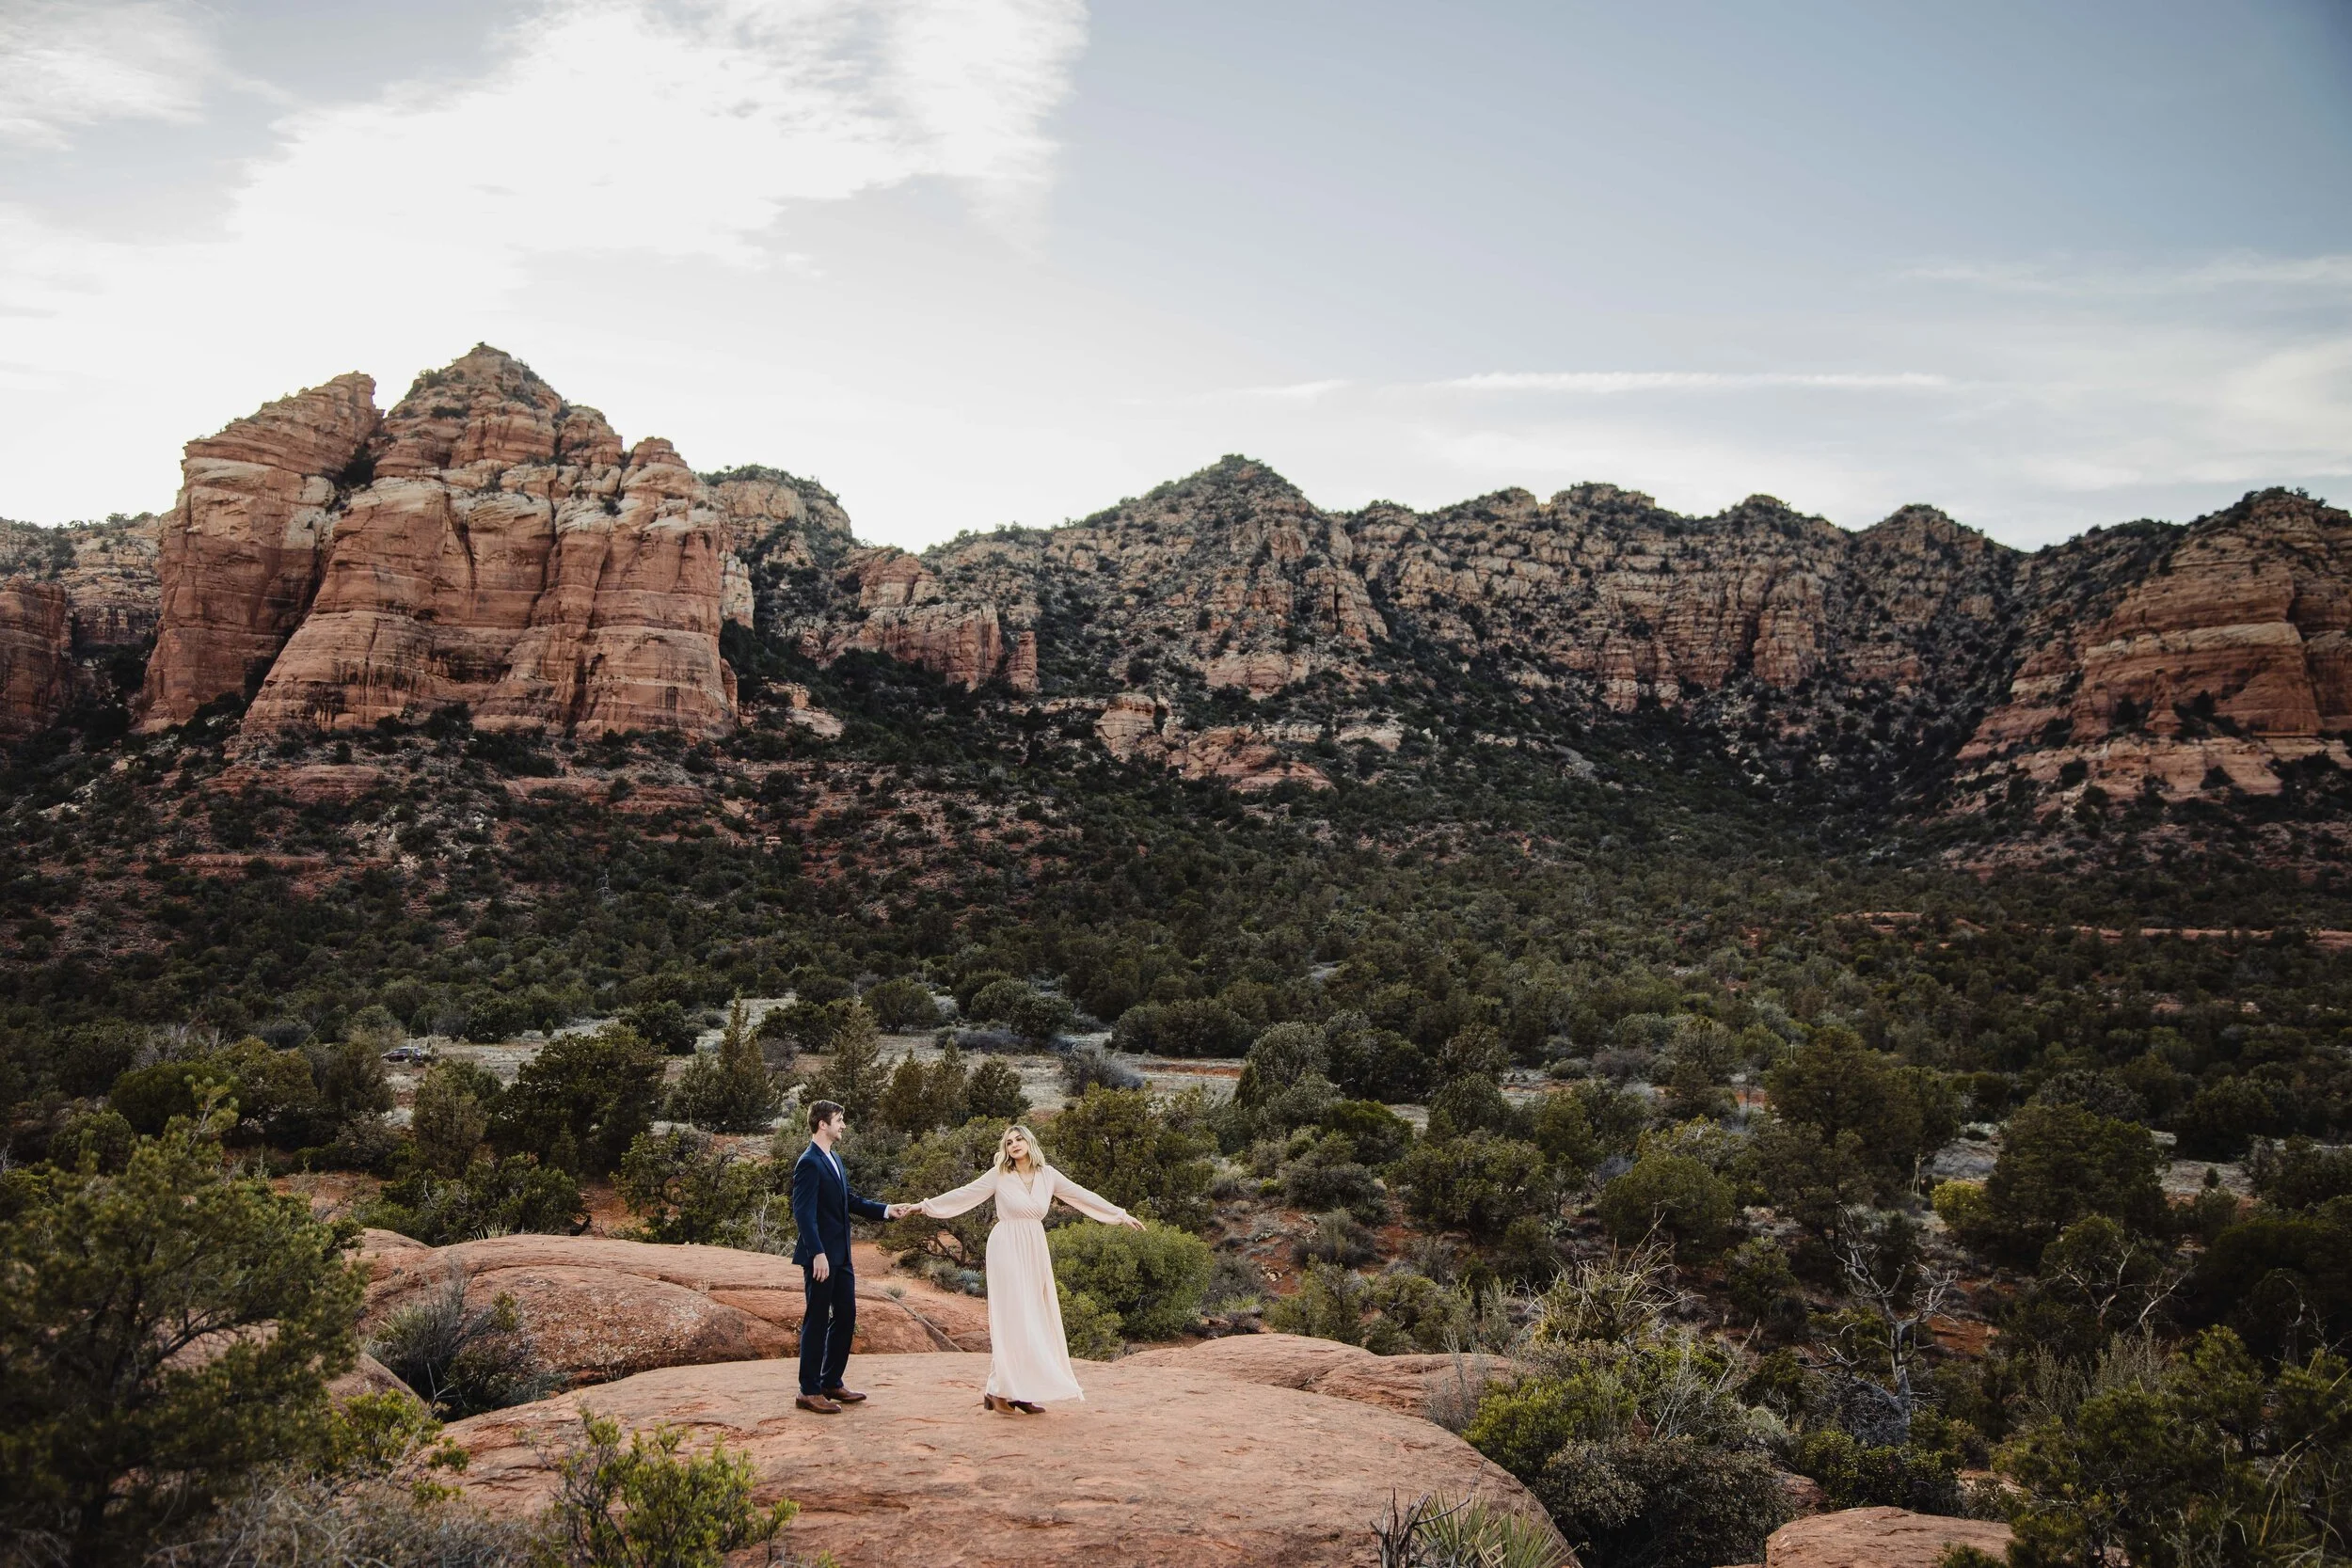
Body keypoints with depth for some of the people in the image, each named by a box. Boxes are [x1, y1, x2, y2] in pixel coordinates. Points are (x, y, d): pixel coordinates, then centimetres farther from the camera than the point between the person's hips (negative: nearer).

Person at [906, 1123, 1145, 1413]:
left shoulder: (1047, 1175, 4)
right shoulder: (998, 1175, -4)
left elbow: (1082, 1195, 7)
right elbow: (964, 1194, 0)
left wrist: (1119, 1213, 6)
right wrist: (926, 1205, -3)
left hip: (1035, 1251, 4)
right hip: (1007, 1249, -4)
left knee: (1033, 1318, 3)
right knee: (1010, 1318, -7)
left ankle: (1021, 1390, 7)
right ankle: (1000, 1389, -3)